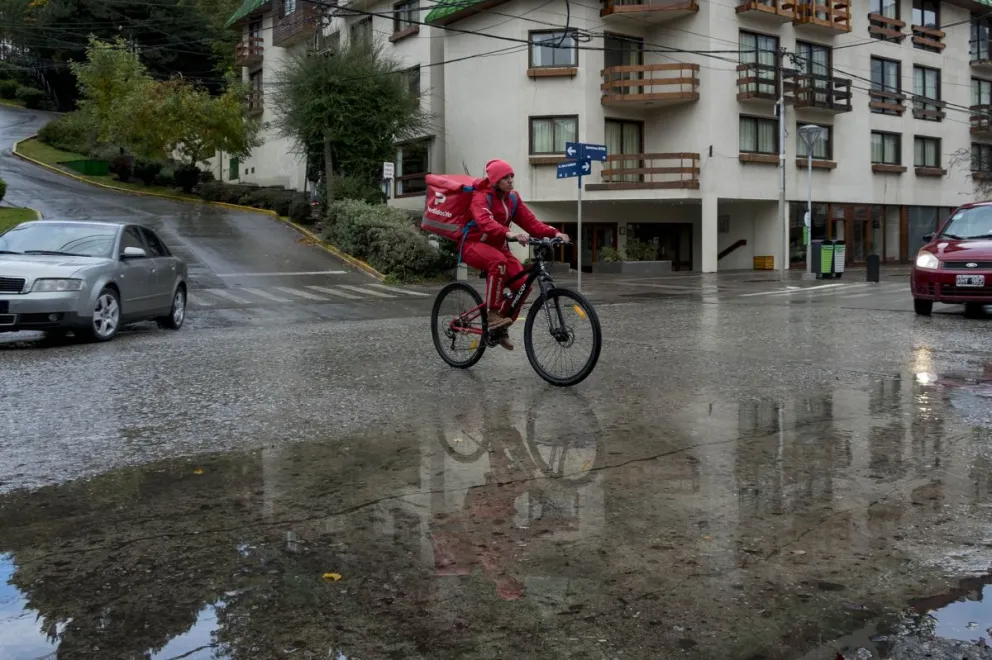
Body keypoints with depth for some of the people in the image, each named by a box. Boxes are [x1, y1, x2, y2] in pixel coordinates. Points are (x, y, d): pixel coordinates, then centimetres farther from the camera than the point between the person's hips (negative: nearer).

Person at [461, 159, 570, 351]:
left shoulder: (512, 198, 5)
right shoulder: (482, 196, -15)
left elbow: (530, 221, -4)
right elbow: (485, 222, -35)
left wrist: (554, 233, -22)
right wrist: (510, 234, -53)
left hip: (498, 246, 6)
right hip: (475, 245, -6)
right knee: (498, 262, -39)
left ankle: (500, 329, 2)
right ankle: (492, 314, -30)